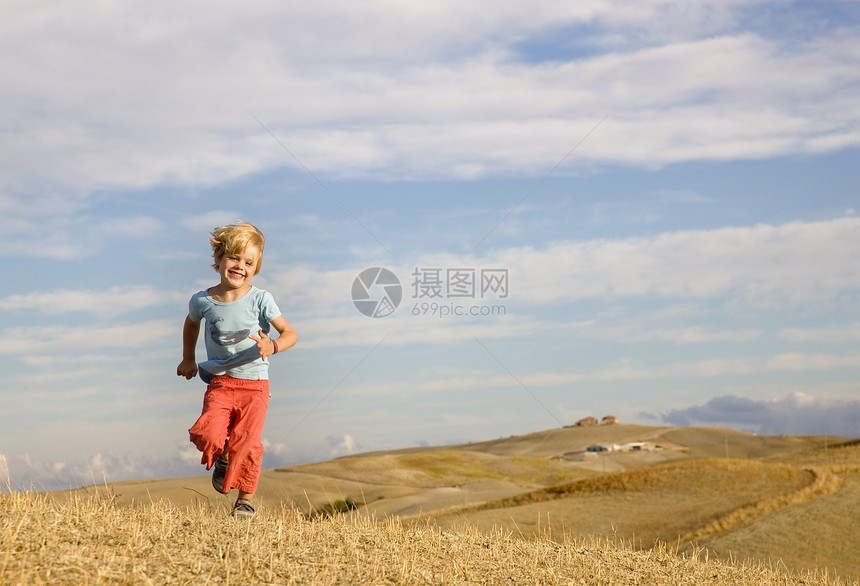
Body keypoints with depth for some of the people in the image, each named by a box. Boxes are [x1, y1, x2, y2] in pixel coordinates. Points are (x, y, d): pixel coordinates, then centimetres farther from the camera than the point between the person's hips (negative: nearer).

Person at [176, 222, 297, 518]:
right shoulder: (202, 301, -1)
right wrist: (188, 359, 25)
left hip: (254, 384, -2)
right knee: (208, 434, -18)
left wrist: (272, 346, -28)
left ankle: (246, 497, 11)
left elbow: (290, 334, -8)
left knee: (247, 443, -11)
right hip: (219, 382, 2)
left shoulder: (260, 299, -9)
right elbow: (191, 323, 23)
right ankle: (222, 458, 18)